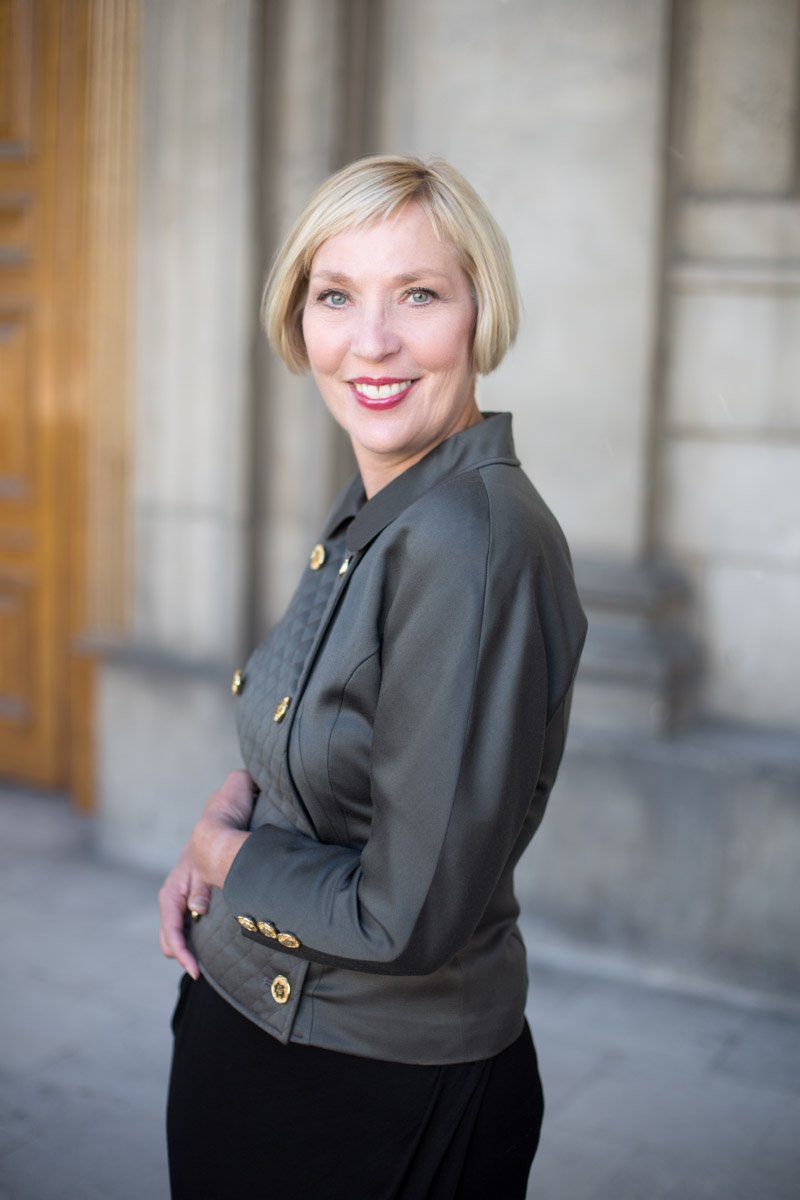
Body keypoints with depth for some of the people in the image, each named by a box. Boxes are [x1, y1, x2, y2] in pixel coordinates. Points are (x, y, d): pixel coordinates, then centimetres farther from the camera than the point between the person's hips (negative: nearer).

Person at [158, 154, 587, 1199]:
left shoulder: (473, 540, -28)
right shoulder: (373, 516, 0)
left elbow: (411, 919, -28)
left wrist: (228, 852, -12)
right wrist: (231, 809, -4)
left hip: (387, 1100, -8)